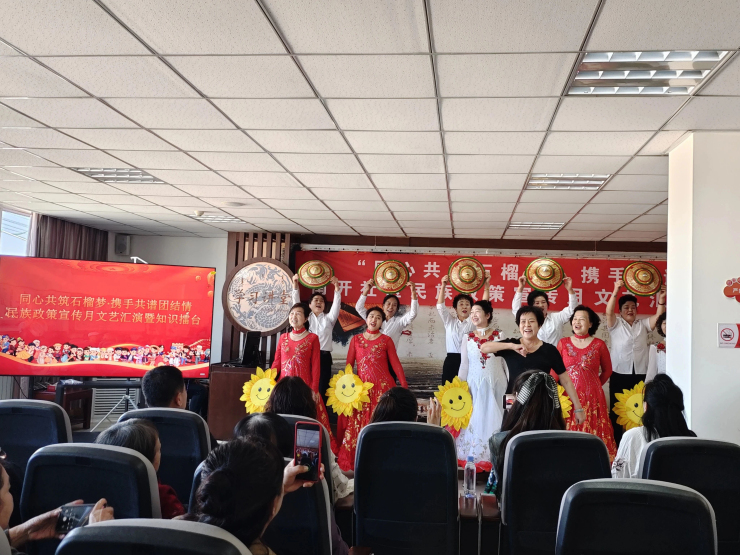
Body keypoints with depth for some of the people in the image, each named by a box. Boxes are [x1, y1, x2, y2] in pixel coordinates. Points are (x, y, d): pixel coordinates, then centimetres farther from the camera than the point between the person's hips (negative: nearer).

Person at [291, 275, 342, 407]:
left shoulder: (328, 318, 15)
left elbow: (336, 305, 1)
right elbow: (296, 303, 3)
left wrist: (336, 287, -13)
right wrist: (295, 285, -10)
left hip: (324, 358, 0)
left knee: (322, 390, -3)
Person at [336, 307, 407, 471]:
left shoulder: (386, 340, 7)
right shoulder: (356, 339, 11)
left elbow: (395, 363, 2)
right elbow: (349, 364, 8)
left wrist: (404, 385, -7)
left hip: (383, 386, -1)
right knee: (357, 424, 0)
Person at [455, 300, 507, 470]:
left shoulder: (499, 336, -1)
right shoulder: (468, 338, 4)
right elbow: (464, 366, 6)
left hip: (496, 384, -1)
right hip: (474, 384, 1)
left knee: (494, 417, 2)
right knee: (475, 418, 3)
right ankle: (474, 457, 12)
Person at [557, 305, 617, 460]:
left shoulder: (599, 345, 2)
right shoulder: (563, 343, 5)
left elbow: (607, 370, 15)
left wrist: (596, 385, 8)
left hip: (592, 396, -1)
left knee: (593, 433, 0)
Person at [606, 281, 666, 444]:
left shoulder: (643, 324, 16)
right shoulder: (615, 324, 7)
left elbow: (658, 316, 2)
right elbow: (609, 312, -11)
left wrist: (661, 299, -16)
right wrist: (615, 292, -25)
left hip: (640, 375, 2)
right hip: (619, 375, -2)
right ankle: (616, 443, 9)